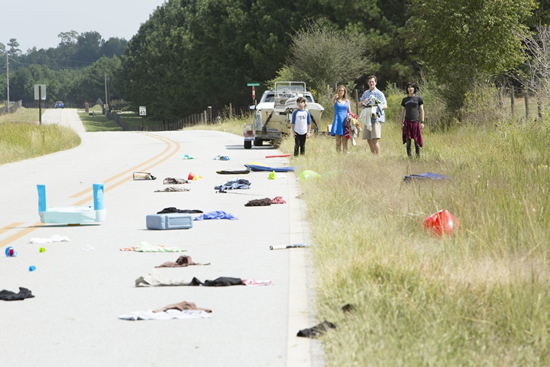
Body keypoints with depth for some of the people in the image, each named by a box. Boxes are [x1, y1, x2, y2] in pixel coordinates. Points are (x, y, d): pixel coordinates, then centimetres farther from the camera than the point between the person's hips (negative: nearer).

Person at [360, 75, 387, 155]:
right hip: (367, 118, 6)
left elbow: (385, 106, -4)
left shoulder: (379, 93, 1)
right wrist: (364, 102, -3)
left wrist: (378, 108, -23)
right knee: (369, 140, 7)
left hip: (376, 118, -6)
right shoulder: (365, 93, 18)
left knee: (375, 139, -15)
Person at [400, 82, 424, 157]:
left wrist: (422, 122, -2)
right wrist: (402, 123, 8)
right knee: (408, 140, -1)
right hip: (407, 122, 2)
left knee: (416, 140, -3)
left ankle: (418, 156, 5)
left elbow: (421, 110, 5)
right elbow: (403, 112, 15)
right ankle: (409, 155, 3)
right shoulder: (405, 100, 11)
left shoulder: (418, 99, 6)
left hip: (415, 121, -2)